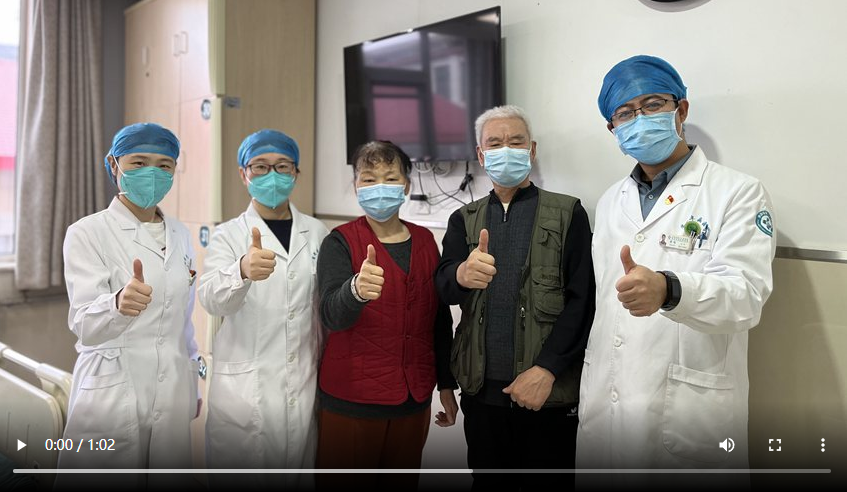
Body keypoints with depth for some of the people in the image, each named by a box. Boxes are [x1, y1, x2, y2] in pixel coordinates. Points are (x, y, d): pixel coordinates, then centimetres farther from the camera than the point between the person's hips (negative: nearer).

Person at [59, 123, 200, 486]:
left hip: (173, 395, 5)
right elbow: (84, 325, -19)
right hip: (113, 392, -4)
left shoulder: (179, 234, 7)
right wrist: (119, 304, -40)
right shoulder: (87, 232, -8)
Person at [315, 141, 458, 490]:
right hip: (352, 399, -4)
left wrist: (446, 384, 12)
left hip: (414, 399, 4)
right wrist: (356, 290, -44)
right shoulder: (340, 242, -7)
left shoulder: (425, 241, 6)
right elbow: (332, 315, -23)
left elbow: (440, 319, 12)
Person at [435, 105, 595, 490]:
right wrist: (463, 274, -27)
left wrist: (546, 369, -14)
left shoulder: (568, 213, 2)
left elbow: (581, 299, -4)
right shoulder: (464, 220, 11)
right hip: (481, 390, 3)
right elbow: (443, 286, -3)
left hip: (548, 392, -3)